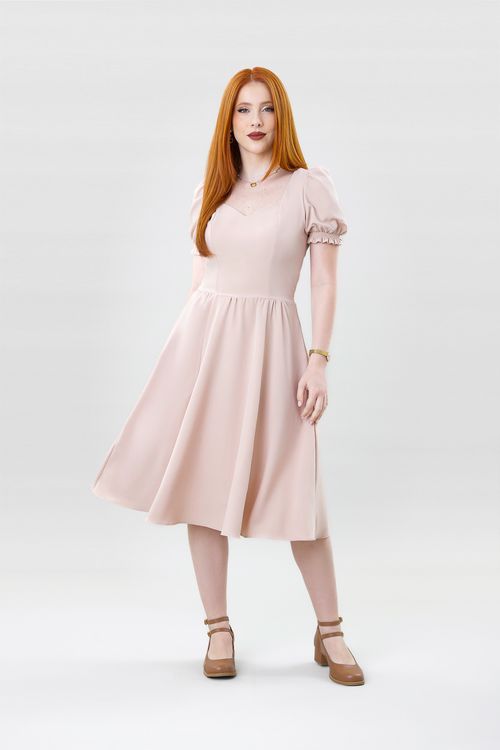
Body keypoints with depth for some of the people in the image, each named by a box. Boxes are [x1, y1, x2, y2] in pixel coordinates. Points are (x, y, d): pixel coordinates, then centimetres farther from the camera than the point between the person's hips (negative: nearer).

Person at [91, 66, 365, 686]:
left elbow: (324, 284, -2)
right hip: (203, 341, 4)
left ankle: (330, 633, 15)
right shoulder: (212, 190, 12)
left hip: (269, 344, -3)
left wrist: (318, 362, -9)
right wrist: (183, 349, 12)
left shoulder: (309, 187, 1)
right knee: (203, 484, 4)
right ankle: (218, 629, 17)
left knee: (295, 493, -1)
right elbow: (199, 278, 15)